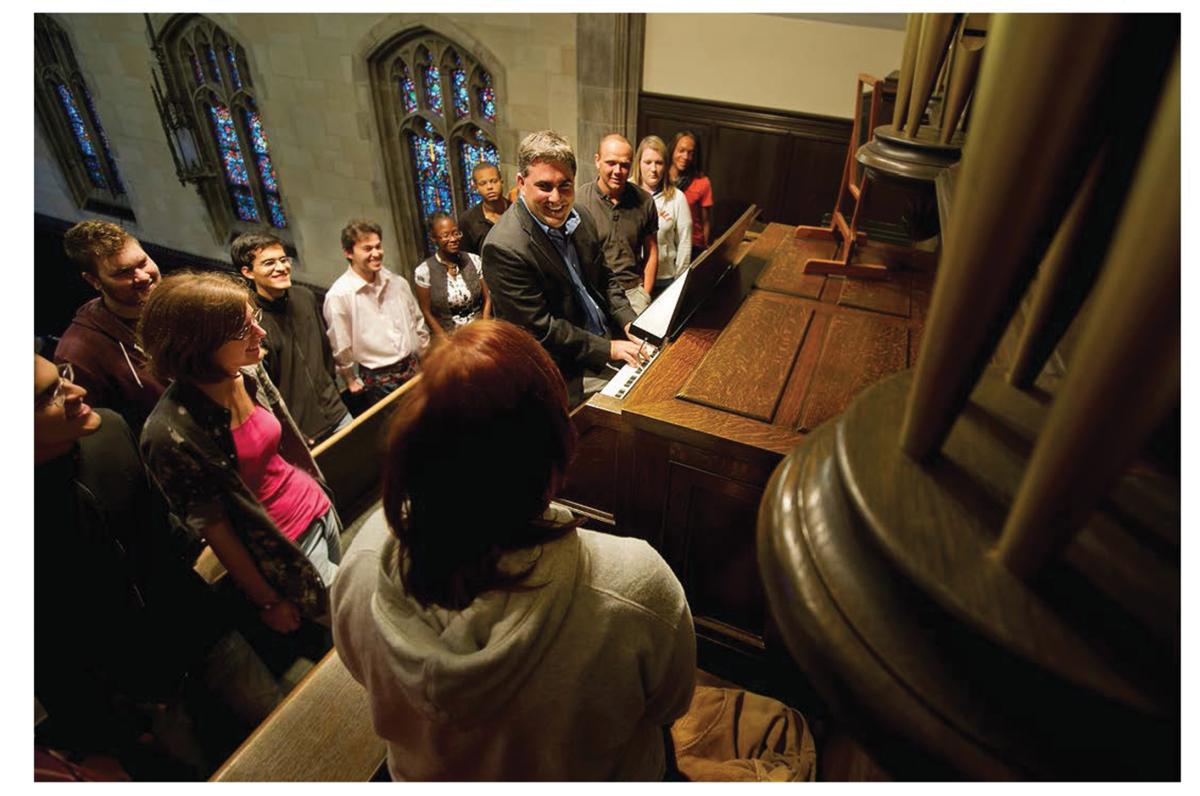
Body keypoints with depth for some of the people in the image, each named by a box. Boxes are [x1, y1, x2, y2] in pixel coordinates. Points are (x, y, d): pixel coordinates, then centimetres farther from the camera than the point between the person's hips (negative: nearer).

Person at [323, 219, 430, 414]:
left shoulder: (398, 283, 1)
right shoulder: (338, 296, -16)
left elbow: (418, 322, 13)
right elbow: (340, 348, -8)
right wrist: (352, 381, 1)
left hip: (413, 368, 5)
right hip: (377, 380, -5)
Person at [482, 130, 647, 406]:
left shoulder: (579, 218, 1)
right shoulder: (503, 248, -23)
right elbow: (540, 329, -21)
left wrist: (629, 322, -2)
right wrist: (608, 349, -19)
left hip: (607, 339, 7)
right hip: (569, 373, -7)